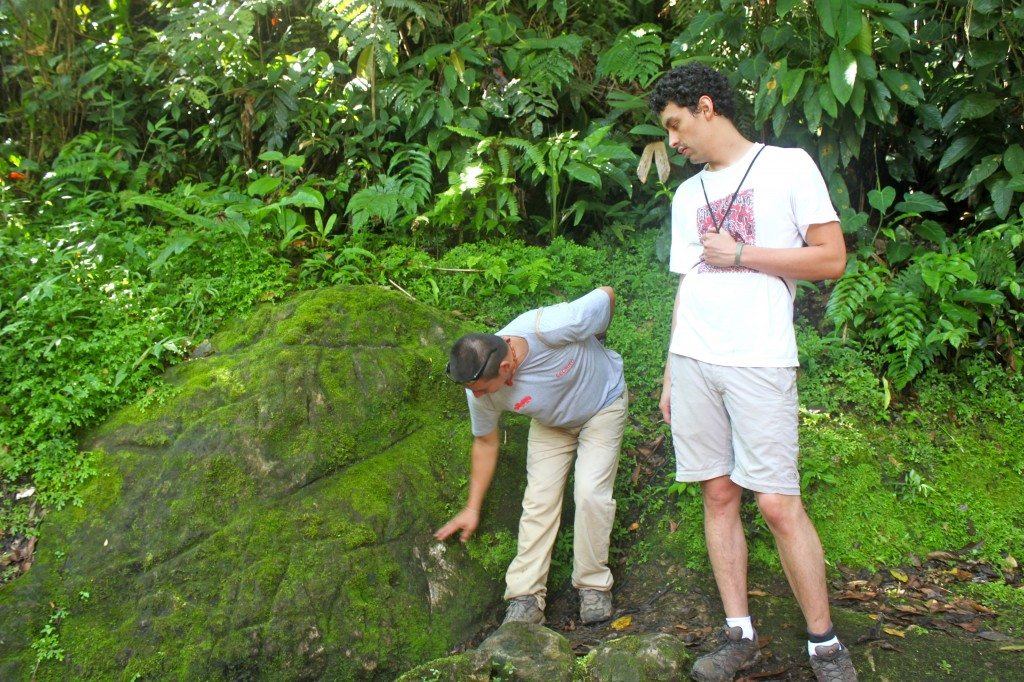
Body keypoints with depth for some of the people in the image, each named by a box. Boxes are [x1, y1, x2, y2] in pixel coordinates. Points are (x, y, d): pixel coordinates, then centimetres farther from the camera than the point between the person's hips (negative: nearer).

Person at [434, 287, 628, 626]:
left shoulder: (553, 328, -44)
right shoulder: (481, 394, -29)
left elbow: (607, 294, -24)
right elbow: (485, 443, -9)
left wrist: (595, 341, -4)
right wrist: (472, 509, -2)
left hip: (603, 405, -3)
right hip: (551, 424, 3)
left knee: (591, 493, -15)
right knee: (539, 499, -8)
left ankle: (594, 586, 2)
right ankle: (526, 596, -1)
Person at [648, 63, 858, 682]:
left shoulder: (787, 166, 2)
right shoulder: (687, 195, 18)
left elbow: (832, 259, -4)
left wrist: (740, 254, -7)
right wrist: (671, 374, 15)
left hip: (758, 363, -5)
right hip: (693, 362, 5)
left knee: (778, 503, -7)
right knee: (719, 495, 5)